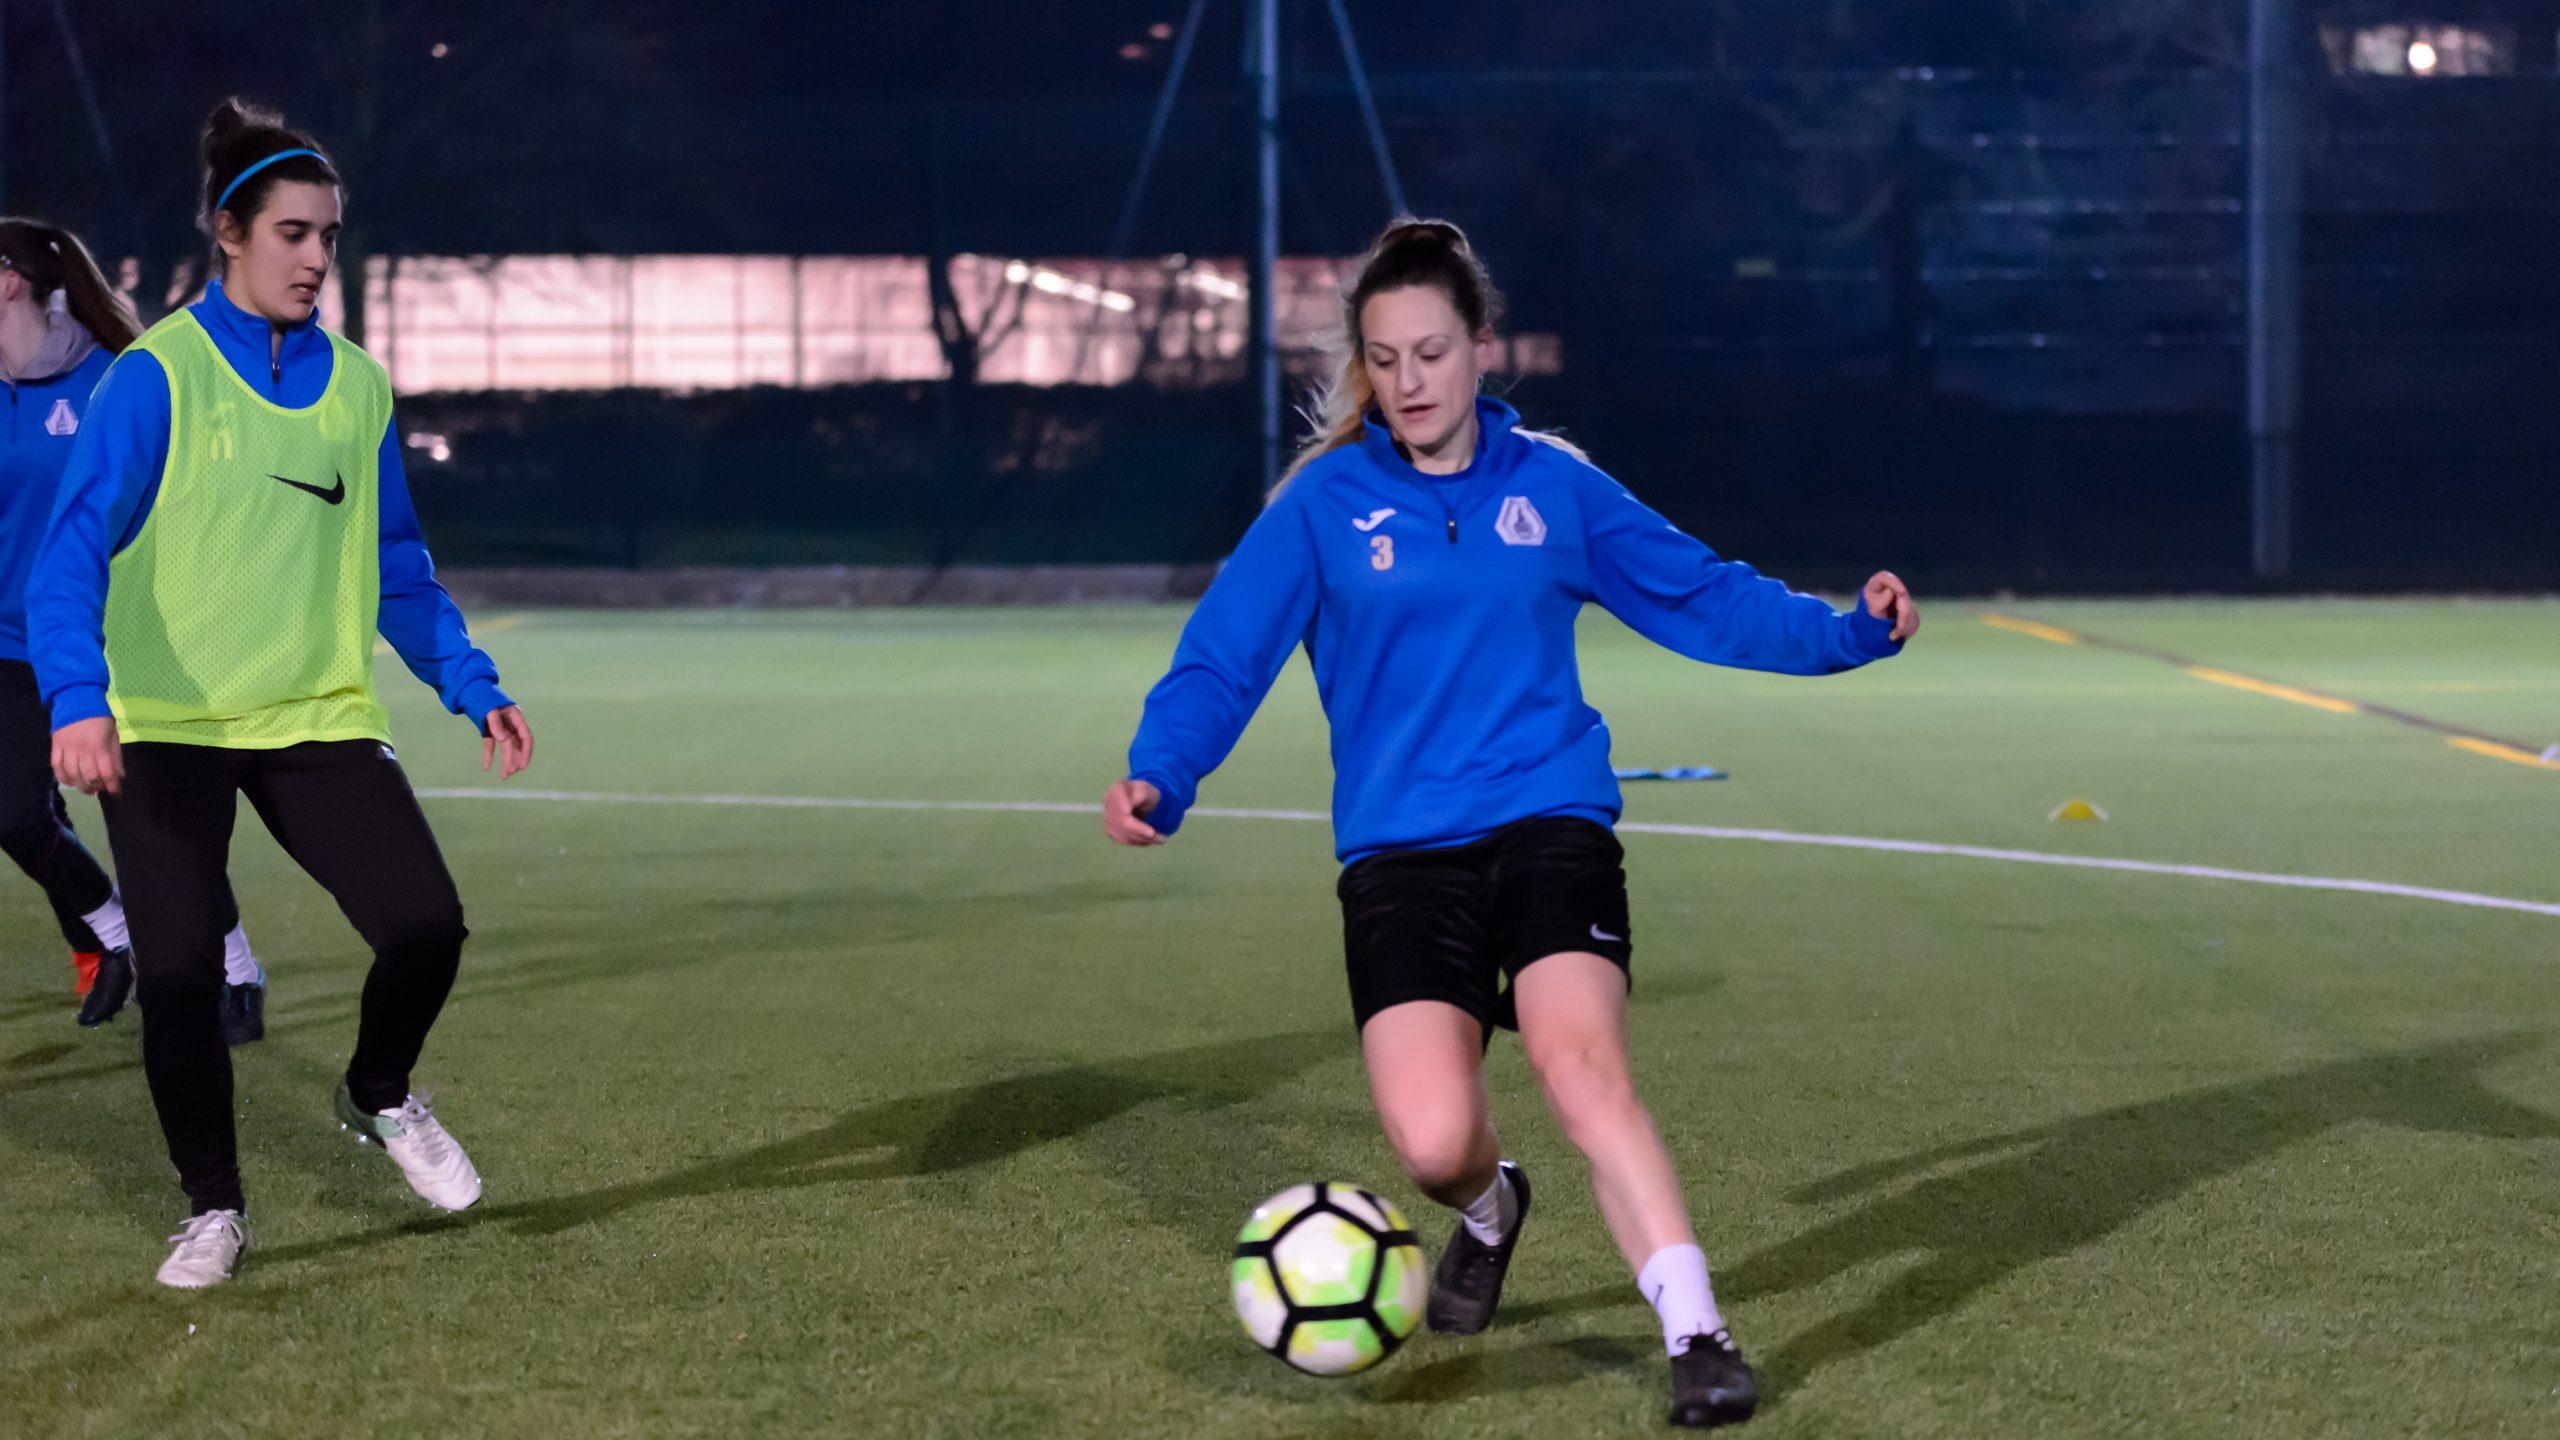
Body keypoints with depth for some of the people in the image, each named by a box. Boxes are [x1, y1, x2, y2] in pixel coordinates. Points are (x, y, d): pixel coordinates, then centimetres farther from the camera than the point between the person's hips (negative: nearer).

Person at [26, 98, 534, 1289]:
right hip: (166, 730, -3)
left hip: (321, 718, 3)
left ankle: (379, 1099, 19)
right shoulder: (155, 376, -7)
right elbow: (73, 550, -12)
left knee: (425, 924, -13)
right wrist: (78, 699, -26)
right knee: (178, 976, -2)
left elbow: (397, 566, 17)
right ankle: (212, 1209, 20)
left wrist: (472, 687, 9)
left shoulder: (356, 388, 7)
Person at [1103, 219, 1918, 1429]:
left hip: (1550, 821, 0)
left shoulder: (1552, 487, 6)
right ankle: (1488, 1210, 21)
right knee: (1432, 1138, -16)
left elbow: (1704, 597, 13)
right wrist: (1160, 775, -22)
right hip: (1400, 851, 0)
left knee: (1580, 1061, -27)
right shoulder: (1324, 502, 2)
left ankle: (1695, 1333, -22)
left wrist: (1848, 634, 1)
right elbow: (1221, 659, -4)